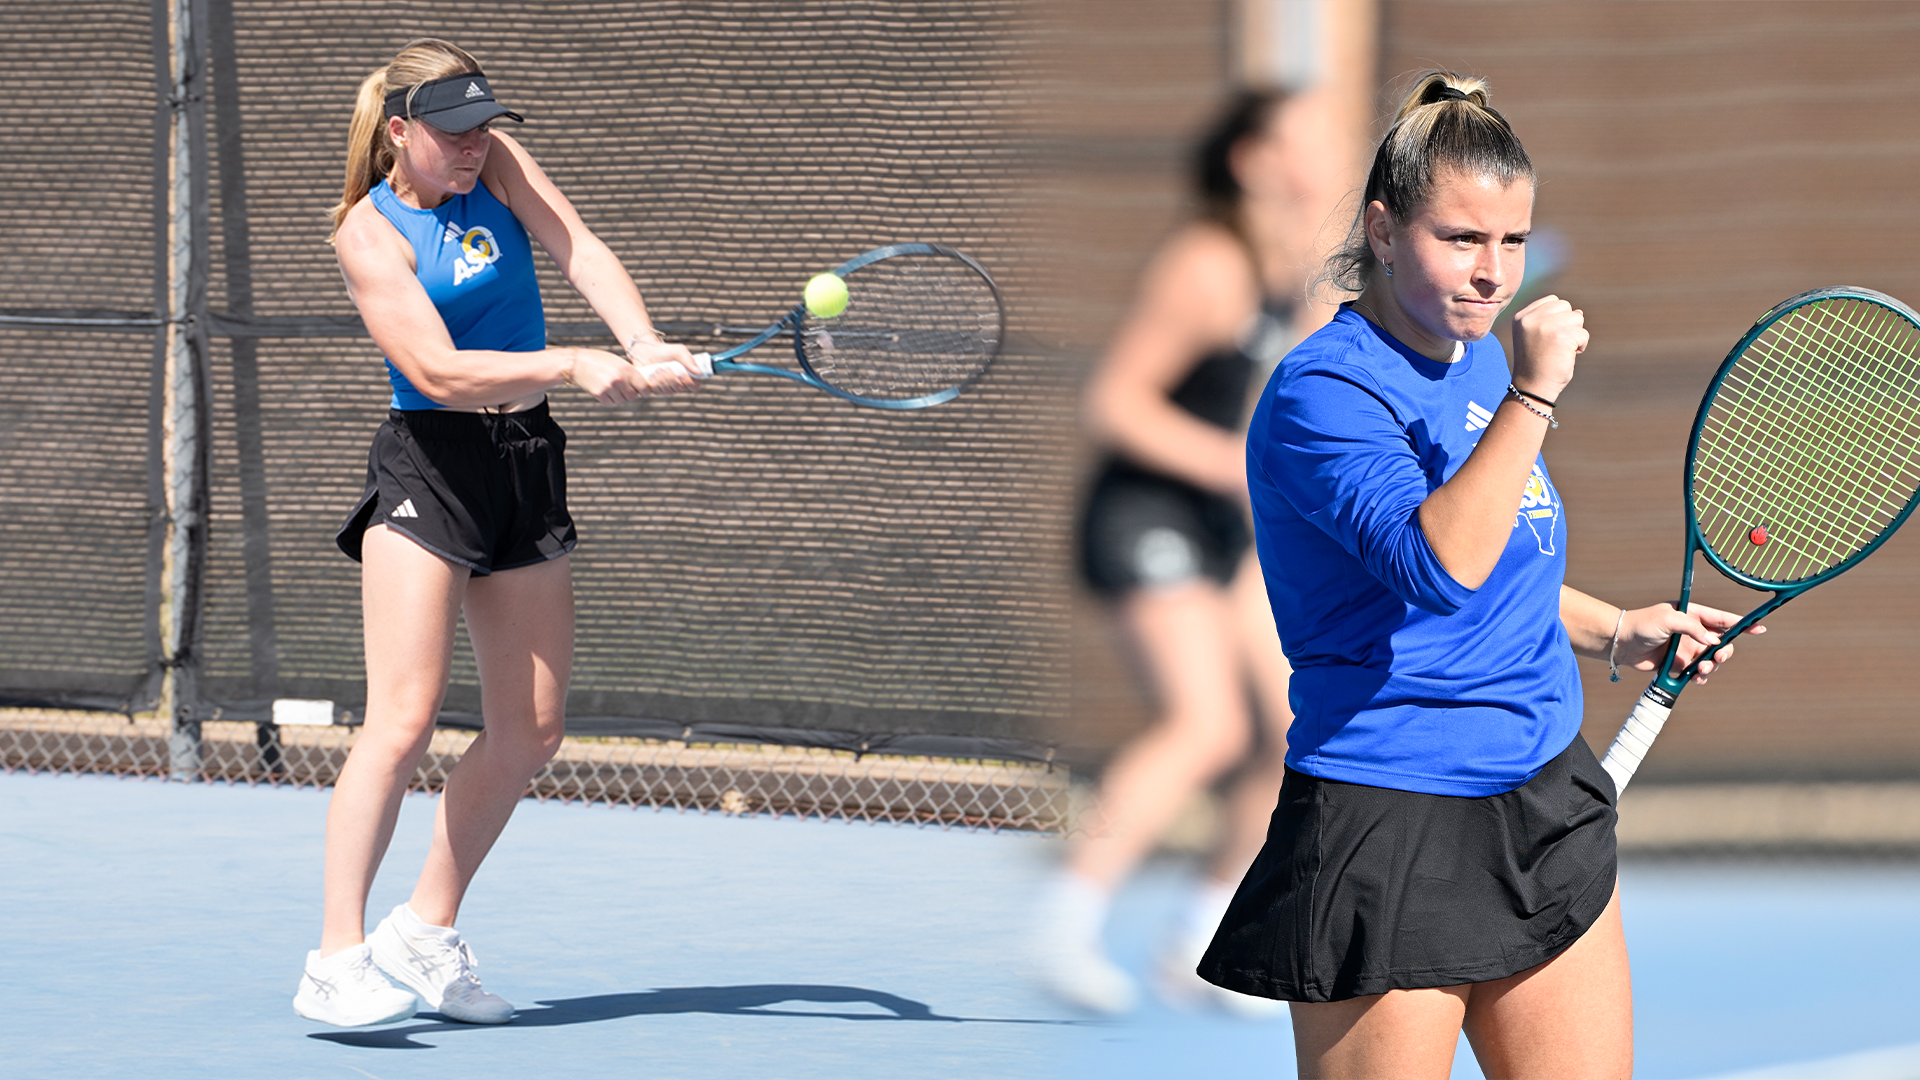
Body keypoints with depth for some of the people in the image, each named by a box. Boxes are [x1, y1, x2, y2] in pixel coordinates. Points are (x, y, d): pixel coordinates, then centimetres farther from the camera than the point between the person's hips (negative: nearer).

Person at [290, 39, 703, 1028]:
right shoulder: (370, 233, -10)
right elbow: (438, 369, -19)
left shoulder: (493, 165, 6)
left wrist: (643, 345, -24)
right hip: (427, 471, -7)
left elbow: (580, 252, -7)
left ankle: (424, 938, 19)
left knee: (530, 731, 6)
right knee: (403, 721, -17)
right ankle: (337, 962, -17)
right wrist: (571, 367, -28)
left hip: (527, 465, 7)